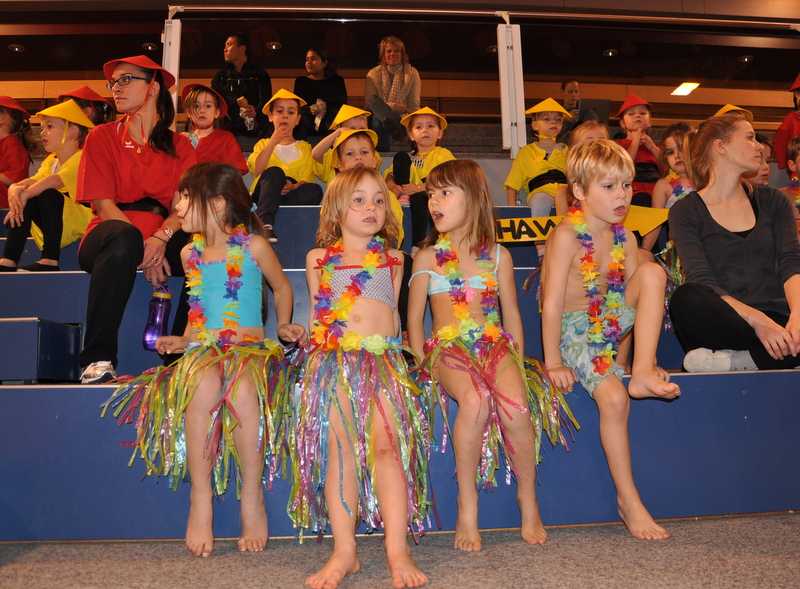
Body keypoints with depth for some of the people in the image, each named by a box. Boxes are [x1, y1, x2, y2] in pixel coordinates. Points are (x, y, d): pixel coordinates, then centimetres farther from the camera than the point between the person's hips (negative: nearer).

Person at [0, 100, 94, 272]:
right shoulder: (50, 161, 16)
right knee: (27, 200, -9)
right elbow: (32, 181, 0)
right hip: (58, 224, 8)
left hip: (82, 218, -8)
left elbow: (56, 181, -29)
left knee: (48, 195, -28)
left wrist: (25, 195, -31)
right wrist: (15, 188, -22)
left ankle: (49, 260, -30)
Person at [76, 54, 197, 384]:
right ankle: (97, 360, -35)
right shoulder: (102, 137, 9)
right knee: (123, 236, -38)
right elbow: (103, 204, -3)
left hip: (162, 239, 2)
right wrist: (140, 247, -18)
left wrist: (160, 238, -21)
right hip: (109, 237, -2)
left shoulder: (179, 146, 13)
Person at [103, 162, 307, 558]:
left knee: (243, 389, -38)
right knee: (204, 382, -35)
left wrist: (283, 325, 6)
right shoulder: (190, 253, 15)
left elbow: (282, 288, 17)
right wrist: (184, 339, 12)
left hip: (251, 345, -3)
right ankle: (201, 499, -23)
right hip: (205, 346, 3)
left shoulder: (253, 246, 2)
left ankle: (252, 496, -17)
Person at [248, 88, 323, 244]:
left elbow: (307, 180, 5)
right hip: (264, 194, -1)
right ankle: (265, 223, -50)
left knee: (315, 190, -31)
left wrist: (293, 186, -18)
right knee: (274, 172, -33)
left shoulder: (305, 148, 23)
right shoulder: (263, 144, 22)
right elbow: (256, 171, -1)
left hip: (292, 195, 1)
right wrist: (273, 142, -7)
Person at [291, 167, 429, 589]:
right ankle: (344, 551, -10)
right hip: (335, 356, 0)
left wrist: (390, 345, 9)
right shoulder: (318, 259, 21)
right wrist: (319, 339, 6)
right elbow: (317, 315, 21)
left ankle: (397, 550, -16)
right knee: (341, 445, -14)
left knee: (386, 443, -17)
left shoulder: (392, 260, 23)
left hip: (383, 356, 0)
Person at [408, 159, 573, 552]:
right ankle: (467, 508, -18)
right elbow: (414, 319, 10)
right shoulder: (428, 257, 9)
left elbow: (511, 314, 15)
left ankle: (528, 499, -5)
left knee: (516, 403, -30)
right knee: (474, 398, -34)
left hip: (494, 343, 1)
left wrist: (517, 361, 5)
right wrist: (425, 363, -2)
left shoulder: (497, 255, 11)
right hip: (448, 348, -1)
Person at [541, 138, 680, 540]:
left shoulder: (624, 237, 2)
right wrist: (553, 363, -19)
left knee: (653, 272, -15)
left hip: (612, 322, 6)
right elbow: (552, 304, -20)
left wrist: (649, 357, 3)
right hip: (575, 333, -6)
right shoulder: (567, 236, -18)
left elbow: (635, 292, 7)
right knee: (613, 397, -25)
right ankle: (628, 500, -8)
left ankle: (643, 372, -18)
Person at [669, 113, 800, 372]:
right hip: (720, 325, -2)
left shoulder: (773, 201, 17)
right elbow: (701, 281, -10)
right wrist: (757, 320, -26)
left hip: (774, 319, 3)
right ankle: (778, 355, -22)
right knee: (687, 298, -37)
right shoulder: (685, 211, 3)